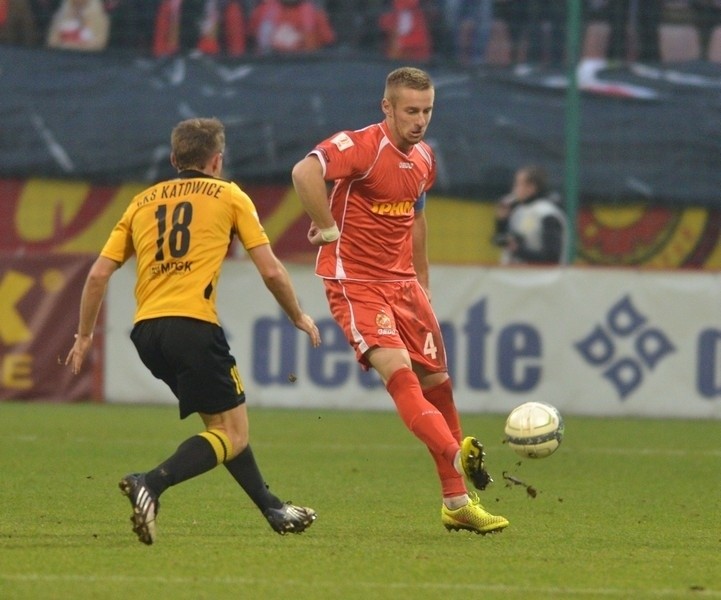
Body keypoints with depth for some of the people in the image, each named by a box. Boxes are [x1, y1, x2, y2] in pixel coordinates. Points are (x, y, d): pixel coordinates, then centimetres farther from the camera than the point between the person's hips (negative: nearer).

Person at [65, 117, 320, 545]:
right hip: (192, 324, -6)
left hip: (146, 331, 6)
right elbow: (271, 271, 7)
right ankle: (151, 485, -25)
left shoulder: (143, 202, 20)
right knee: (233, 435, -3)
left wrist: (85, 336, 24)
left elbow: (99, 274, 15)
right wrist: (299, 317, 23)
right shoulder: (229, 196, 10)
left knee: (221, 423, 22)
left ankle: (273, 509, 27)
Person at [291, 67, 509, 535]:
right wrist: (328, 228, -27)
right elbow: (305, 172, -34)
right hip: (355, 281, -8)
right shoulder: (362, 146, -16)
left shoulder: (424, 158, 10)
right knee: (399, 372, -23)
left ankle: (457, 500, 19)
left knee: (436, 382, 9)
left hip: (402, 282, 8)